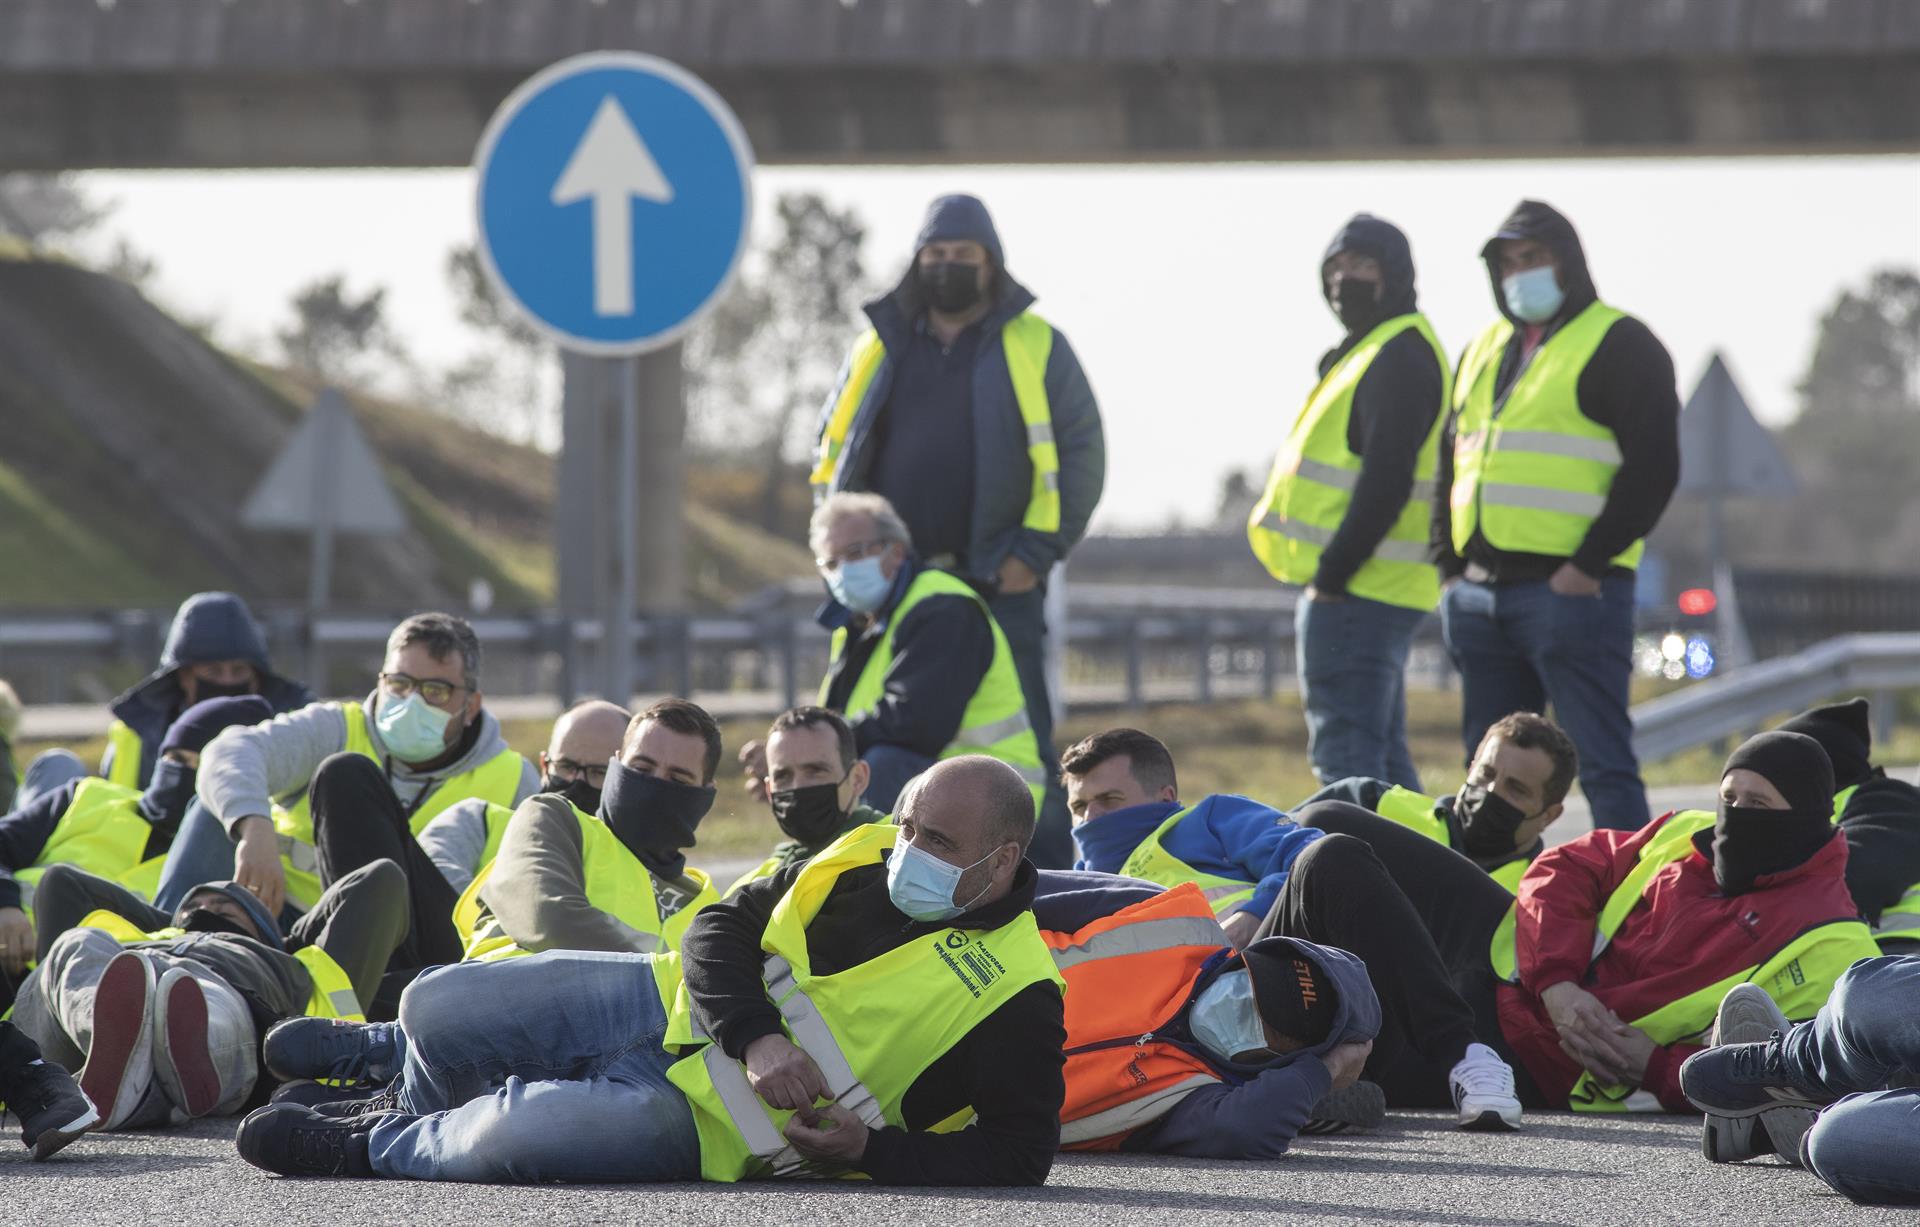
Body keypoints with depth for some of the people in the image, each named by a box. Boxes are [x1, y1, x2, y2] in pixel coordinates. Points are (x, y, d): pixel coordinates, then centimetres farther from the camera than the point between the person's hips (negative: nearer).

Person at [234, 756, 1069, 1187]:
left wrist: (868, 1151, -27)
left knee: (522, 1132, -30)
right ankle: (404, 1073, 37)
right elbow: (722, 928, 3)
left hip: (705, 1124, -6)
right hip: (673, 1006, 6)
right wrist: (755, 1038, -17)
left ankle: (378, 1146, 4)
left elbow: (1017, 1156, -16)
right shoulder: (865, 857, 1)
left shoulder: (1015, 998, -15)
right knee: (435, 1008, -3)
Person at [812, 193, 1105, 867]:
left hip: (1000, 584, -3)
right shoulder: (879, 349, 15)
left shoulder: (1036, 347, 5)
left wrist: (1037, 550, -6)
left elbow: (1080, 452, 2)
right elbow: (832, 451, 21)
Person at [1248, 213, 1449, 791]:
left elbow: (1386, 481, -21)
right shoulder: (1369, 351, 20)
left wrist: (1332, 573, -20)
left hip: (1353, 591, -11)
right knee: (1382, 761, 13)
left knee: (1344, 759, -13)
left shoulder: (1398, 357, -13)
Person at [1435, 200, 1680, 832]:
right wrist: (1449, 566, 12)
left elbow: (1653, 466, -10)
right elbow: (1452, 465, 26)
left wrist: (1589, 565, -16)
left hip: (1572, 590, -8)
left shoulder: (1619, 345, -2)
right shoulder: (1484, 351, 21)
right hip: (1479, 598, 8)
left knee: (1602, 764, -10)